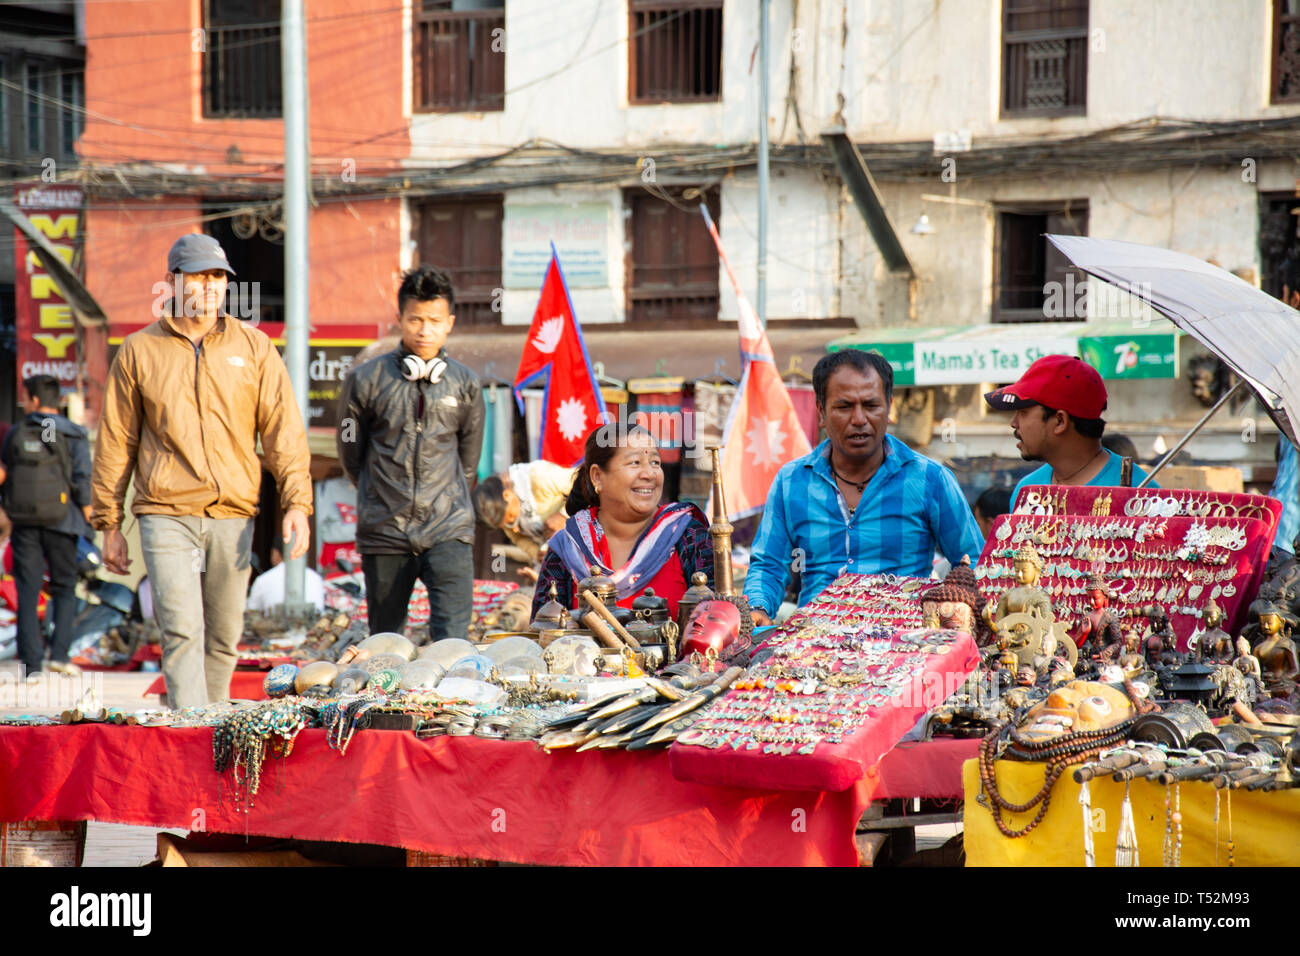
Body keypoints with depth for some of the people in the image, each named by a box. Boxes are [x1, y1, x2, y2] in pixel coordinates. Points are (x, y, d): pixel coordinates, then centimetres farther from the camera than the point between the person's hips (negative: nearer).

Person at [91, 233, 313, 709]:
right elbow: (115, 442, 10)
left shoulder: (253, 347, 9)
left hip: (233, 515, 2)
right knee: (182, 631, -13)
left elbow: (284, 430, 6)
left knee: (223, 638, 8)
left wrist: (296, 503, -6)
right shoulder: (138, 351, 7)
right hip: (166, 513, -2)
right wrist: (109, 524, 8)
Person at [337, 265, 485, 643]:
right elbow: (351, 457, 12)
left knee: (453, 641, -13)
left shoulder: (465, 384, 7)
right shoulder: (366, 380, 1)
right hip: (384, 533, 0)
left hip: (448, 530, 0)